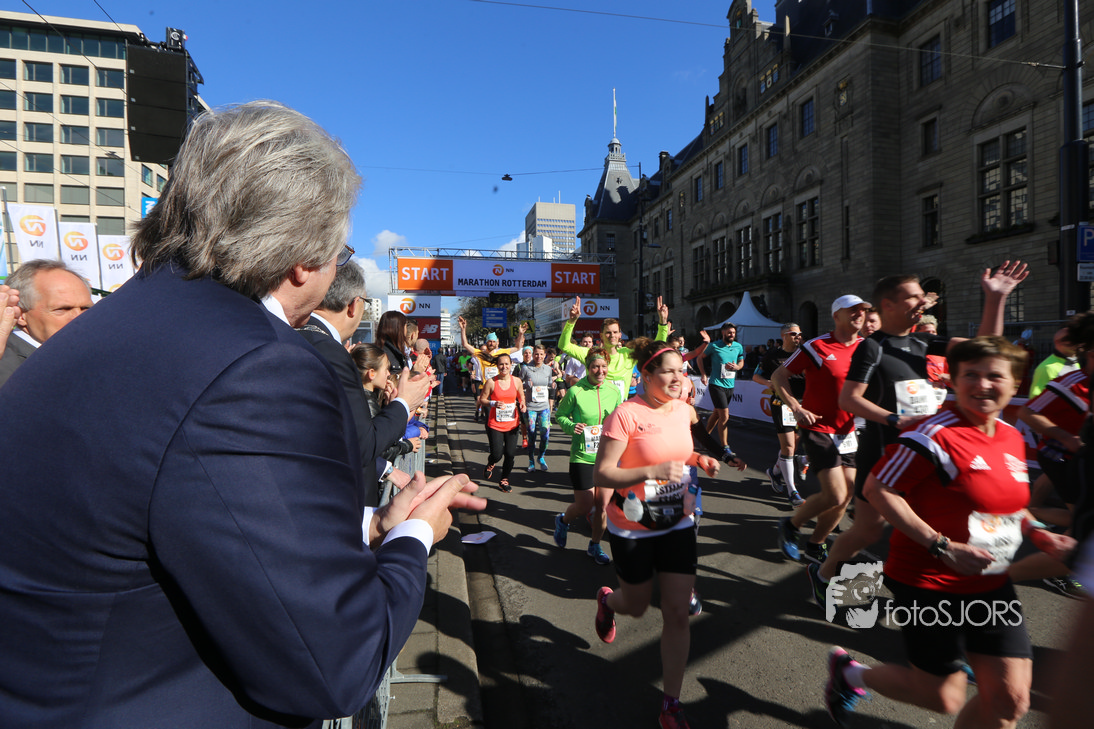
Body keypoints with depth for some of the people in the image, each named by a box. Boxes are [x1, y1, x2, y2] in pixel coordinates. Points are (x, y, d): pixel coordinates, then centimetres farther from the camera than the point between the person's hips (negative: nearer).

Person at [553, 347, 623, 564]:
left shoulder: (614, 392, 1)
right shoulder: (575, 391, -11)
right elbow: (560, 415, 0)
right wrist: (571, 426, -18)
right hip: (582, 456, -4)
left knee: (603, 506, 8)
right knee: (585, 507, 3)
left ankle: (595, 546, 32)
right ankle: (563, 520, 37)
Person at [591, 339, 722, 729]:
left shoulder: (685, 410, -2)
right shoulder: (626, 414, -22)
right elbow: (601, 475, -23)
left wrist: (699, 459, -1)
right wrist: (652, 471, -34)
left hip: (678, 523, 5)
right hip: (632, 529, -4)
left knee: (677, 613, 4)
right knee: (636, 606, 16)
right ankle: (606, 600, 54)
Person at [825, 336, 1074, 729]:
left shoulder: (1013, 438, 6)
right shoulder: (936, 435, -21)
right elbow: (877, 489, -22)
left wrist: (1036, 532, 2)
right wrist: (942, 546, -24)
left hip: (991, 584, 7)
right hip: (930, 583, -7)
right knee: (944, 697, 5)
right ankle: (849, 672, 29)